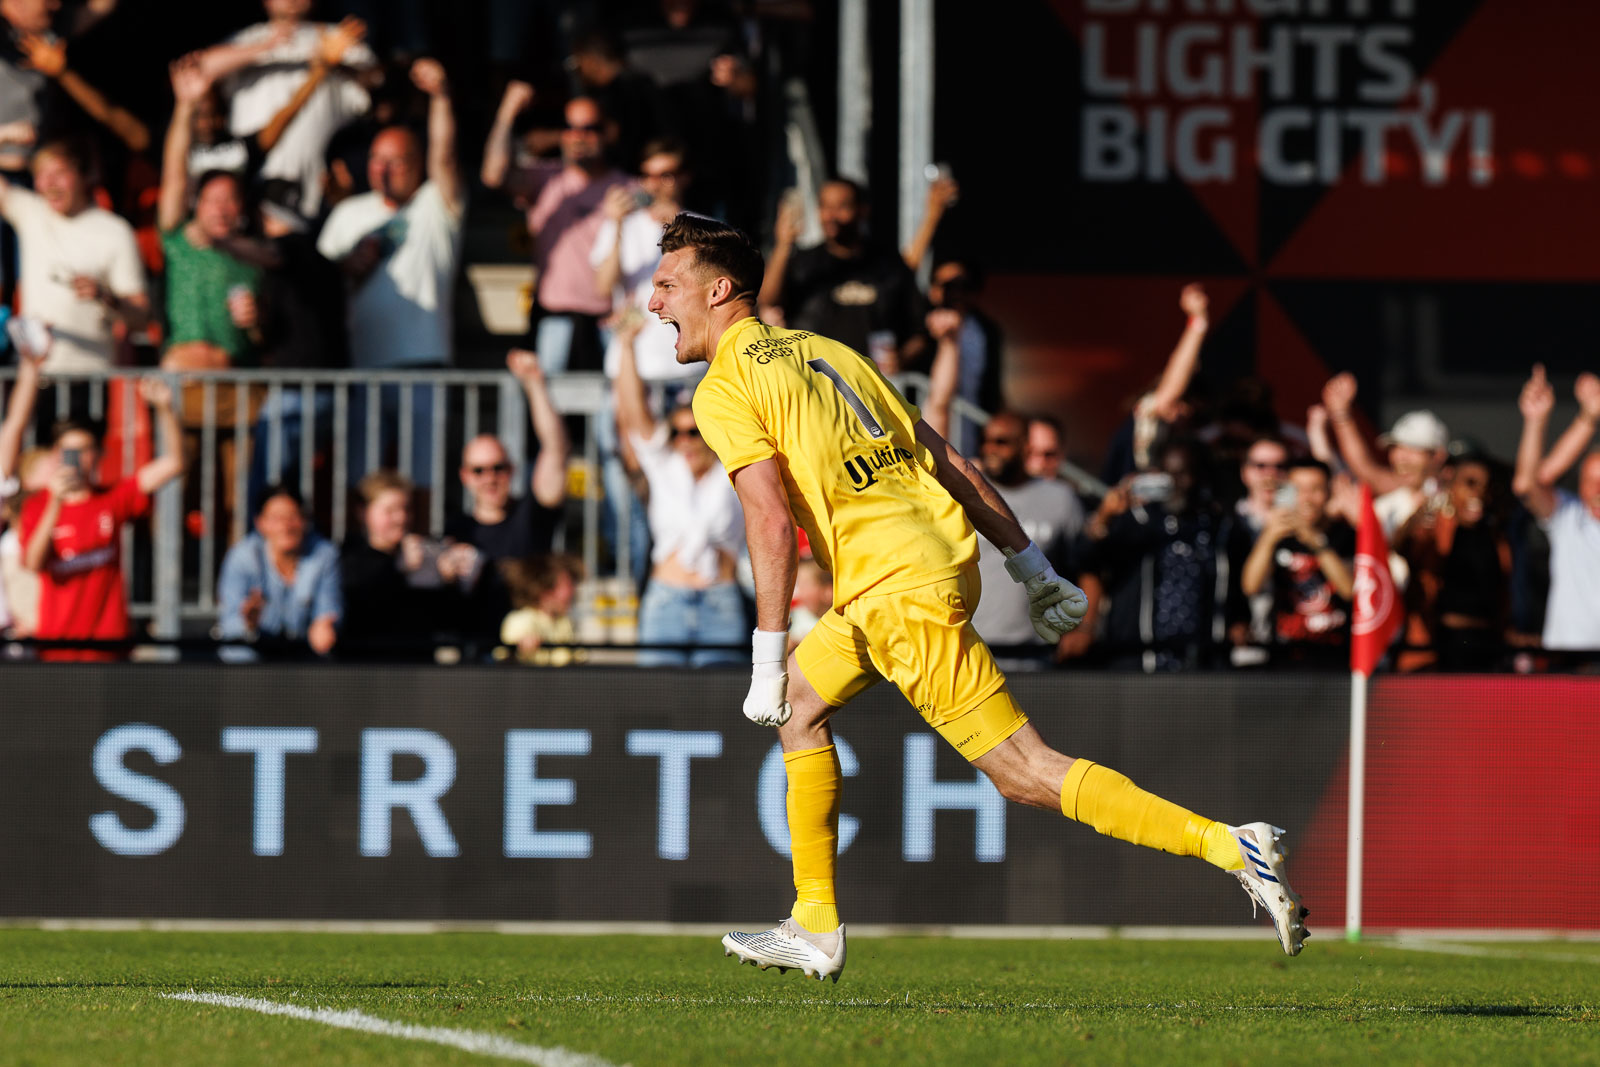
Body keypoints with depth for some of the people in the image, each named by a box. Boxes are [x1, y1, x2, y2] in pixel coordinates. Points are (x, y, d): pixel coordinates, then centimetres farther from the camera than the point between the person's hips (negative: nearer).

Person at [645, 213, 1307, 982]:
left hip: (900, 594, -10)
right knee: (798, 702, 23)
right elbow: (949, 463, 18)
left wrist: (768, 657, -16)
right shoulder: (820, 350, 20)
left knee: (1025, 773, -9)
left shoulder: (723, 392, -5)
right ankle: (815, 926, 24)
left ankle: (1231, 847, -17)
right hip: (943, 554, 10)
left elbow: (772, 521, -17)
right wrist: (1033, 570, 20)